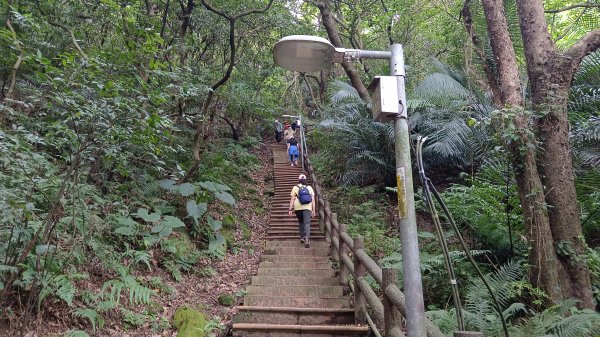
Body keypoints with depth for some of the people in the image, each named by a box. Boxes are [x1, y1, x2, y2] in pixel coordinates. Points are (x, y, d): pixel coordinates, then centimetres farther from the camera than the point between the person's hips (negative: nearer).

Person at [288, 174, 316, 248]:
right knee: (307, 223, -7)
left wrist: (290, 209, -1)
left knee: (300, 222, 21)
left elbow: (292, 199, -2)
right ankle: (307, 239, -24)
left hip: (298, 208, 0)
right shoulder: (309, 188, 8)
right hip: (307, 208, 0)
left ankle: (302, 237, 21)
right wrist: (313, 210, 9)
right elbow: (313, 200, 5)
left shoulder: (295, 188, 3)